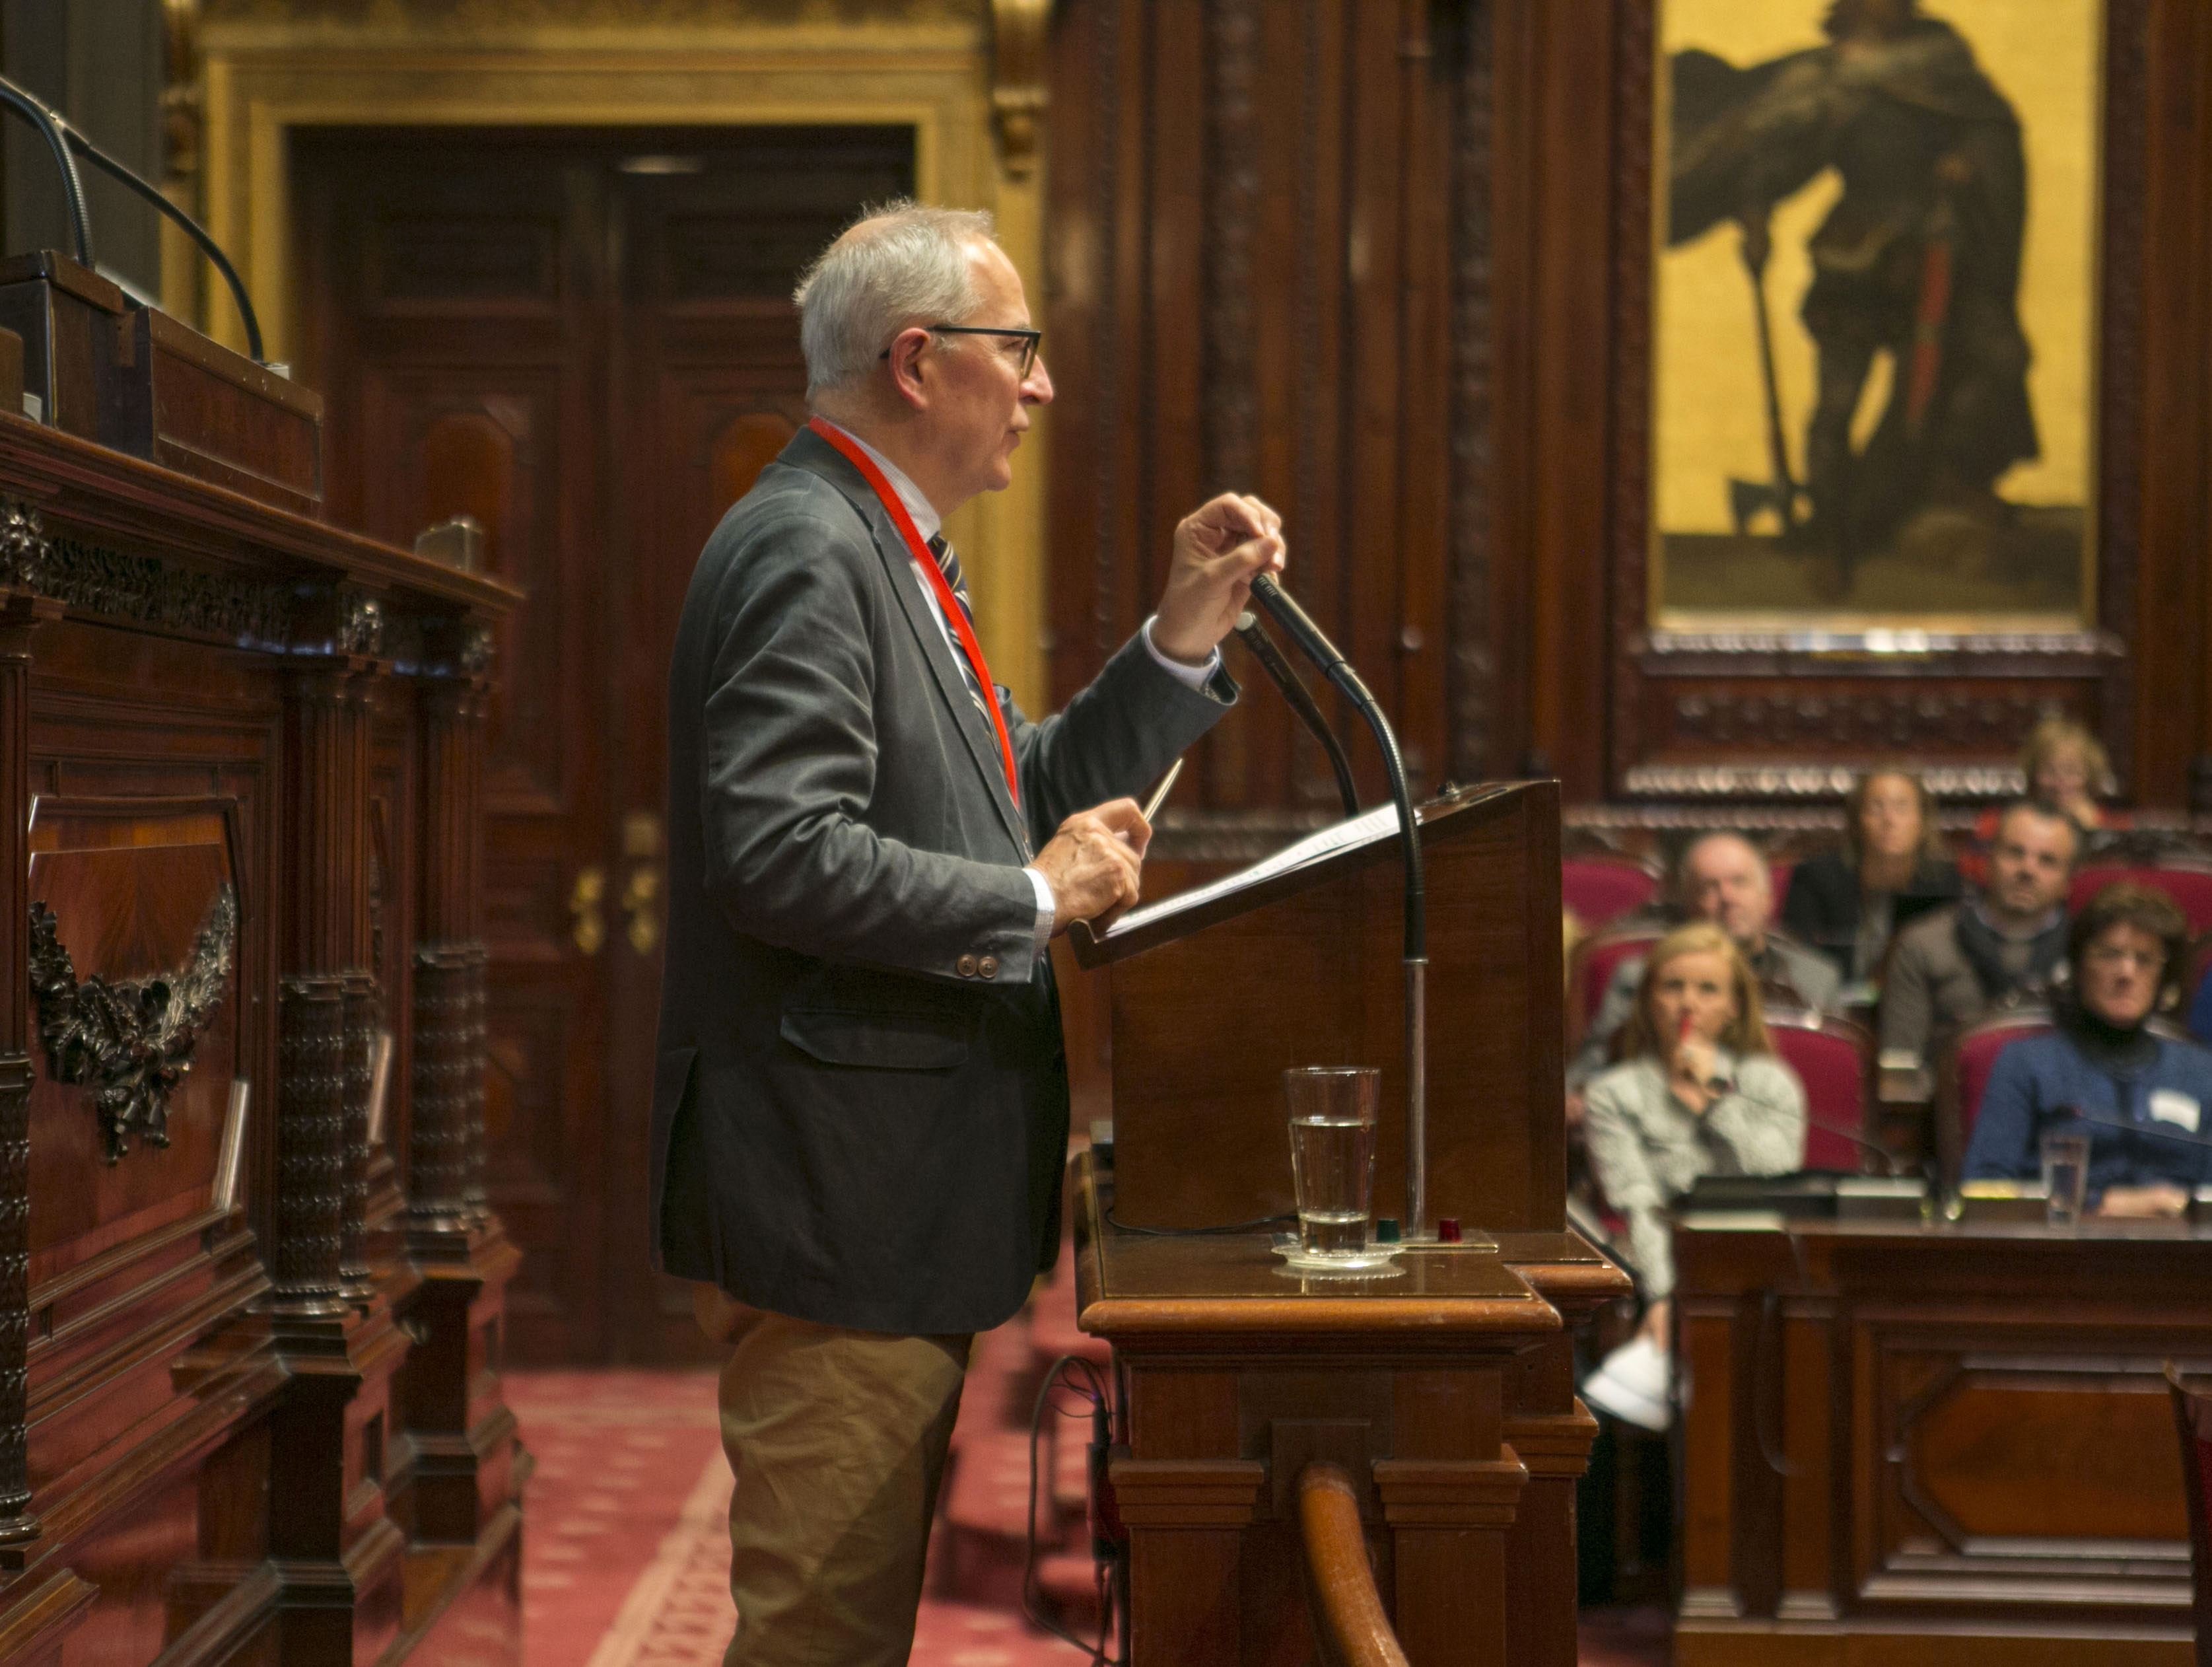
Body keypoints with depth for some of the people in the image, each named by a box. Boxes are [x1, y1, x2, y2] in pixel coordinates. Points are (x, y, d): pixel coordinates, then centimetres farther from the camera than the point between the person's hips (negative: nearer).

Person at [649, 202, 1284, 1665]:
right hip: (840, 1202, -11)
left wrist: (1182, 641, 11)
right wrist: (1032, 904, -17)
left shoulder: (888, 553, 17)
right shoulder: (806, 550, -16)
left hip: (894, 1208, 11)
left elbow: (1019, 803, 21)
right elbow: (778, 858, -26)